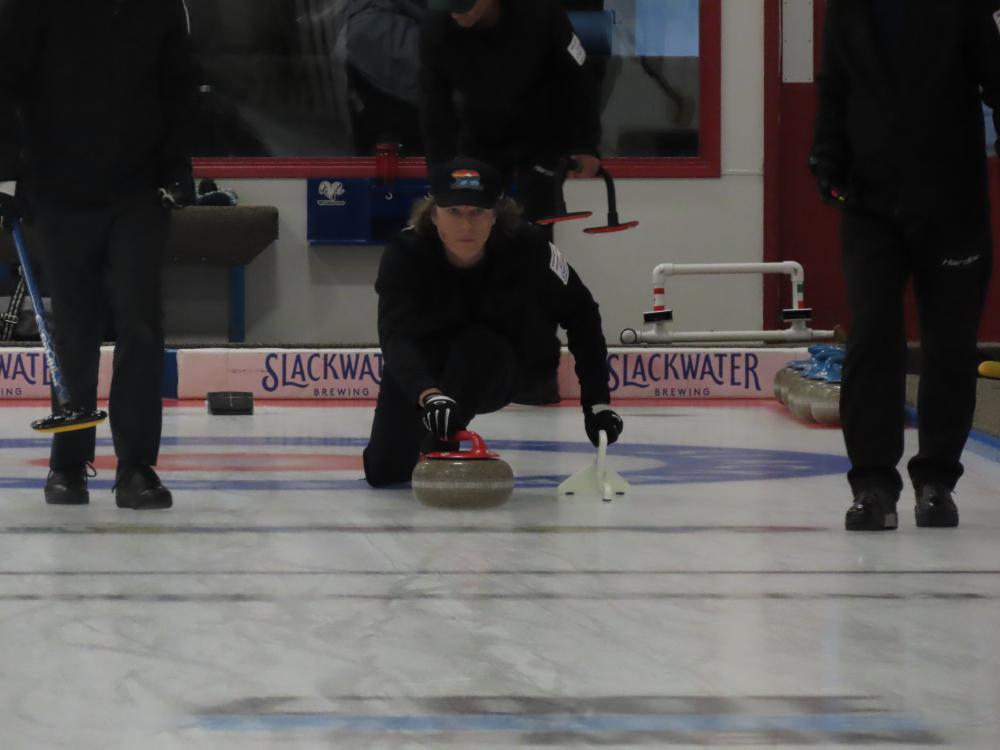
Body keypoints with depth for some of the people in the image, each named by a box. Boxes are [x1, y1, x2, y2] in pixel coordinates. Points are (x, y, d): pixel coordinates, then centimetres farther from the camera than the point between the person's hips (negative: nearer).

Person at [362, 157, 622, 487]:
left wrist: (597, 402, -17)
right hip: (420, 366, 1)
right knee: (384, 471, -5)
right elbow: (396, 336, -45)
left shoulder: (526, 246, -28)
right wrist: (428, 394, -65)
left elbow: (580, 313, -14)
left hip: (496, 366, -1)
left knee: (476, 346, -35)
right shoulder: (405, 253, -32)